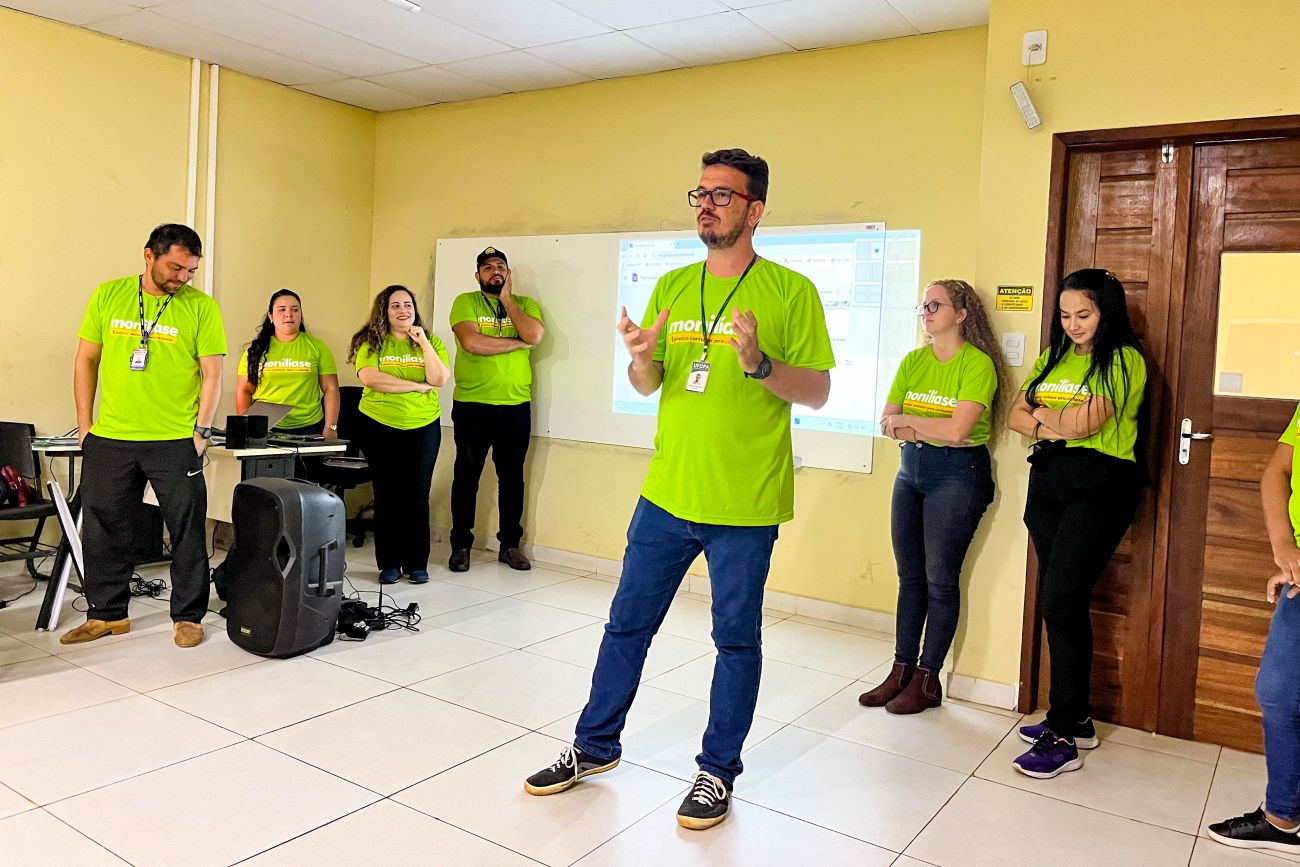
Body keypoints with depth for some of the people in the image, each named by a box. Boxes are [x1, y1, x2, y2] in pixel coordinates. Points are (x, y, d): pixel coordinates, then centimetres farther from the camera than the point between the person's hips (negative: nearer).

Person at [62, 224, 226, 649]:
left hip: (176, 441, -2)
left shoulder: (202, 307, -2)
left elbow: (212, 373, -2)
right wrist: (85, 423, 6)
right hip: (109, 438, 3)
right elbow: (86, 360, 9)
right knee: (103, 529, 11)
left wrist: (202, 430, -7)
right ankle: (107, 614, 27)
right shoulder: (108, 295, 5)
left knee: (187, 531, 3)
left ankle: (188, 616, 17)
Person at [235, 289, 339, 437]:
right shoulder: (256, 349, 6)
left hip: (308, 428, 0)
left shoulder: (317, 347, 4)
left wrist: (331, 427, -3)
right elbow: (244, 391, 8)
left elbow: (330, 389, 3)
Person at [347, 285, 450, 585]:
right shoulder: (371, 343, 2)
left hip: (423, 428, 1)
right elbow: (369, 378, -15)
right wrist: (416, 385, -12)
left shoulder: (432, 342, 8)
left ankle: (417, 563, 10)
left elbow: (439, 379, -5)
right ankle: (388, 564, 13)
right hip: (379, 427, -1)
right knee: (386, 495, 4)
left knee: (417, 495, 1)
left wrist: (424, 344, -14)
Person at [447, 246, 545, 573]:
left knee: (512, 476, 10)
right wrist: (517, 342, -10)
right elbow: (471, 342, -17)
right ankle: (461, 545, 17)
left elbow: (534, 335, -12)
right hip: (471, 404, -2)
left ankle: (510, 545, 22)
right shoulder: (465, 302, 0)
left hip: (516, 405, 2)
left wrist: (506, 298, -5)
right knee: (466, 475, 5)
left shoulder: (525, 303, 8)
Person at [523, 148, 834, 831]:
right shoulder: (671, 287, 8)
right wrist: (640, 359, -12)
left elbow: (817, 392, -6)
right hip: (667, 493, 5)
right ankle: (595, 745, 32)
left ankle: (718, 770, 27)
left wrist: (759, 363, -24)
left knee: (736, 640, 9)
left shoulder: (790, 290, -5)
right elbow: (648, 386, 11)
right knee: (626, 624, 14)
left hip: (745, 503, -4)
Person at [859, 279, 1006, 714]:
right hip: (911, 471, 6)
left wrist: (907, 421, -9)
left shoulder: (978, 364, -11)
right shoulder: (913, 360, 9)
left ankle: (927, 679, 13)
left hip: (958, 475, -6)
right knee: (910, 576, 10)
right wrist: (932, 431, -14)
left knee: (940, 579, 1)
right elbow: (888, 424, 3)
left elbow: (957, 430, -21)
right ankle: (902, 670, 19)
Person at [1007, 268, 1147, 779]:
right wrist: (1051, 425, -9)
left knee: (1060, 601, -11)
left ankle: (1064, 739, -1)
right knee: (1060, 602, 9)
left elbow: (1081, 422, -18)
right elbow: (1016, 417, 9)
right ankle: (1075, 719, 22)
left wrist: (1041, 413, 0)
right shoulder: (1053, 357, 16)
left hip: (1098, 487, -7)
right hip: (1048, 482, 7)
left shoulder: (1125, 360, -6)